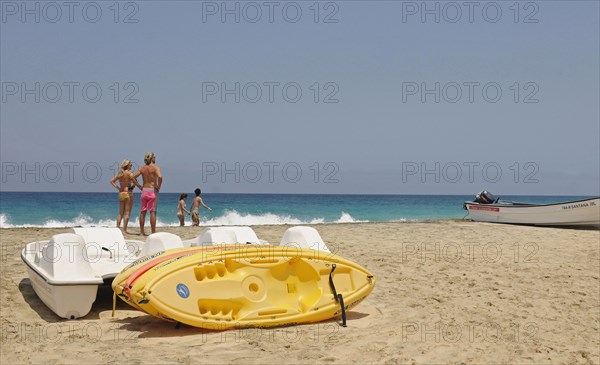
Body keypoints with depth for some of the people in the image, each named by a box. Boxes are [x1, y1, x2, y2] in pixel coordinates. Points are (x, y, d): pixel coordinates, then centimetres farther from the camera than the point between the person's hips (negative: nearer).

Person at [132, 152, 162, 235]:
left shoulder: (142, 168, 10)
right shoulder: (155, 167, -6)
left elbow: (133, 177, 5)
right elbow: (160, 177, -23)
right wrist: (159, 187, -10)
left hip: (144, 190, 5)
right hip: (152, 190, -5)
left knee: (143, 211, 9)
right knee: (153, 211, -4)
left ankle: (142, 232, 12)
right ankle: (153, 232, -4)